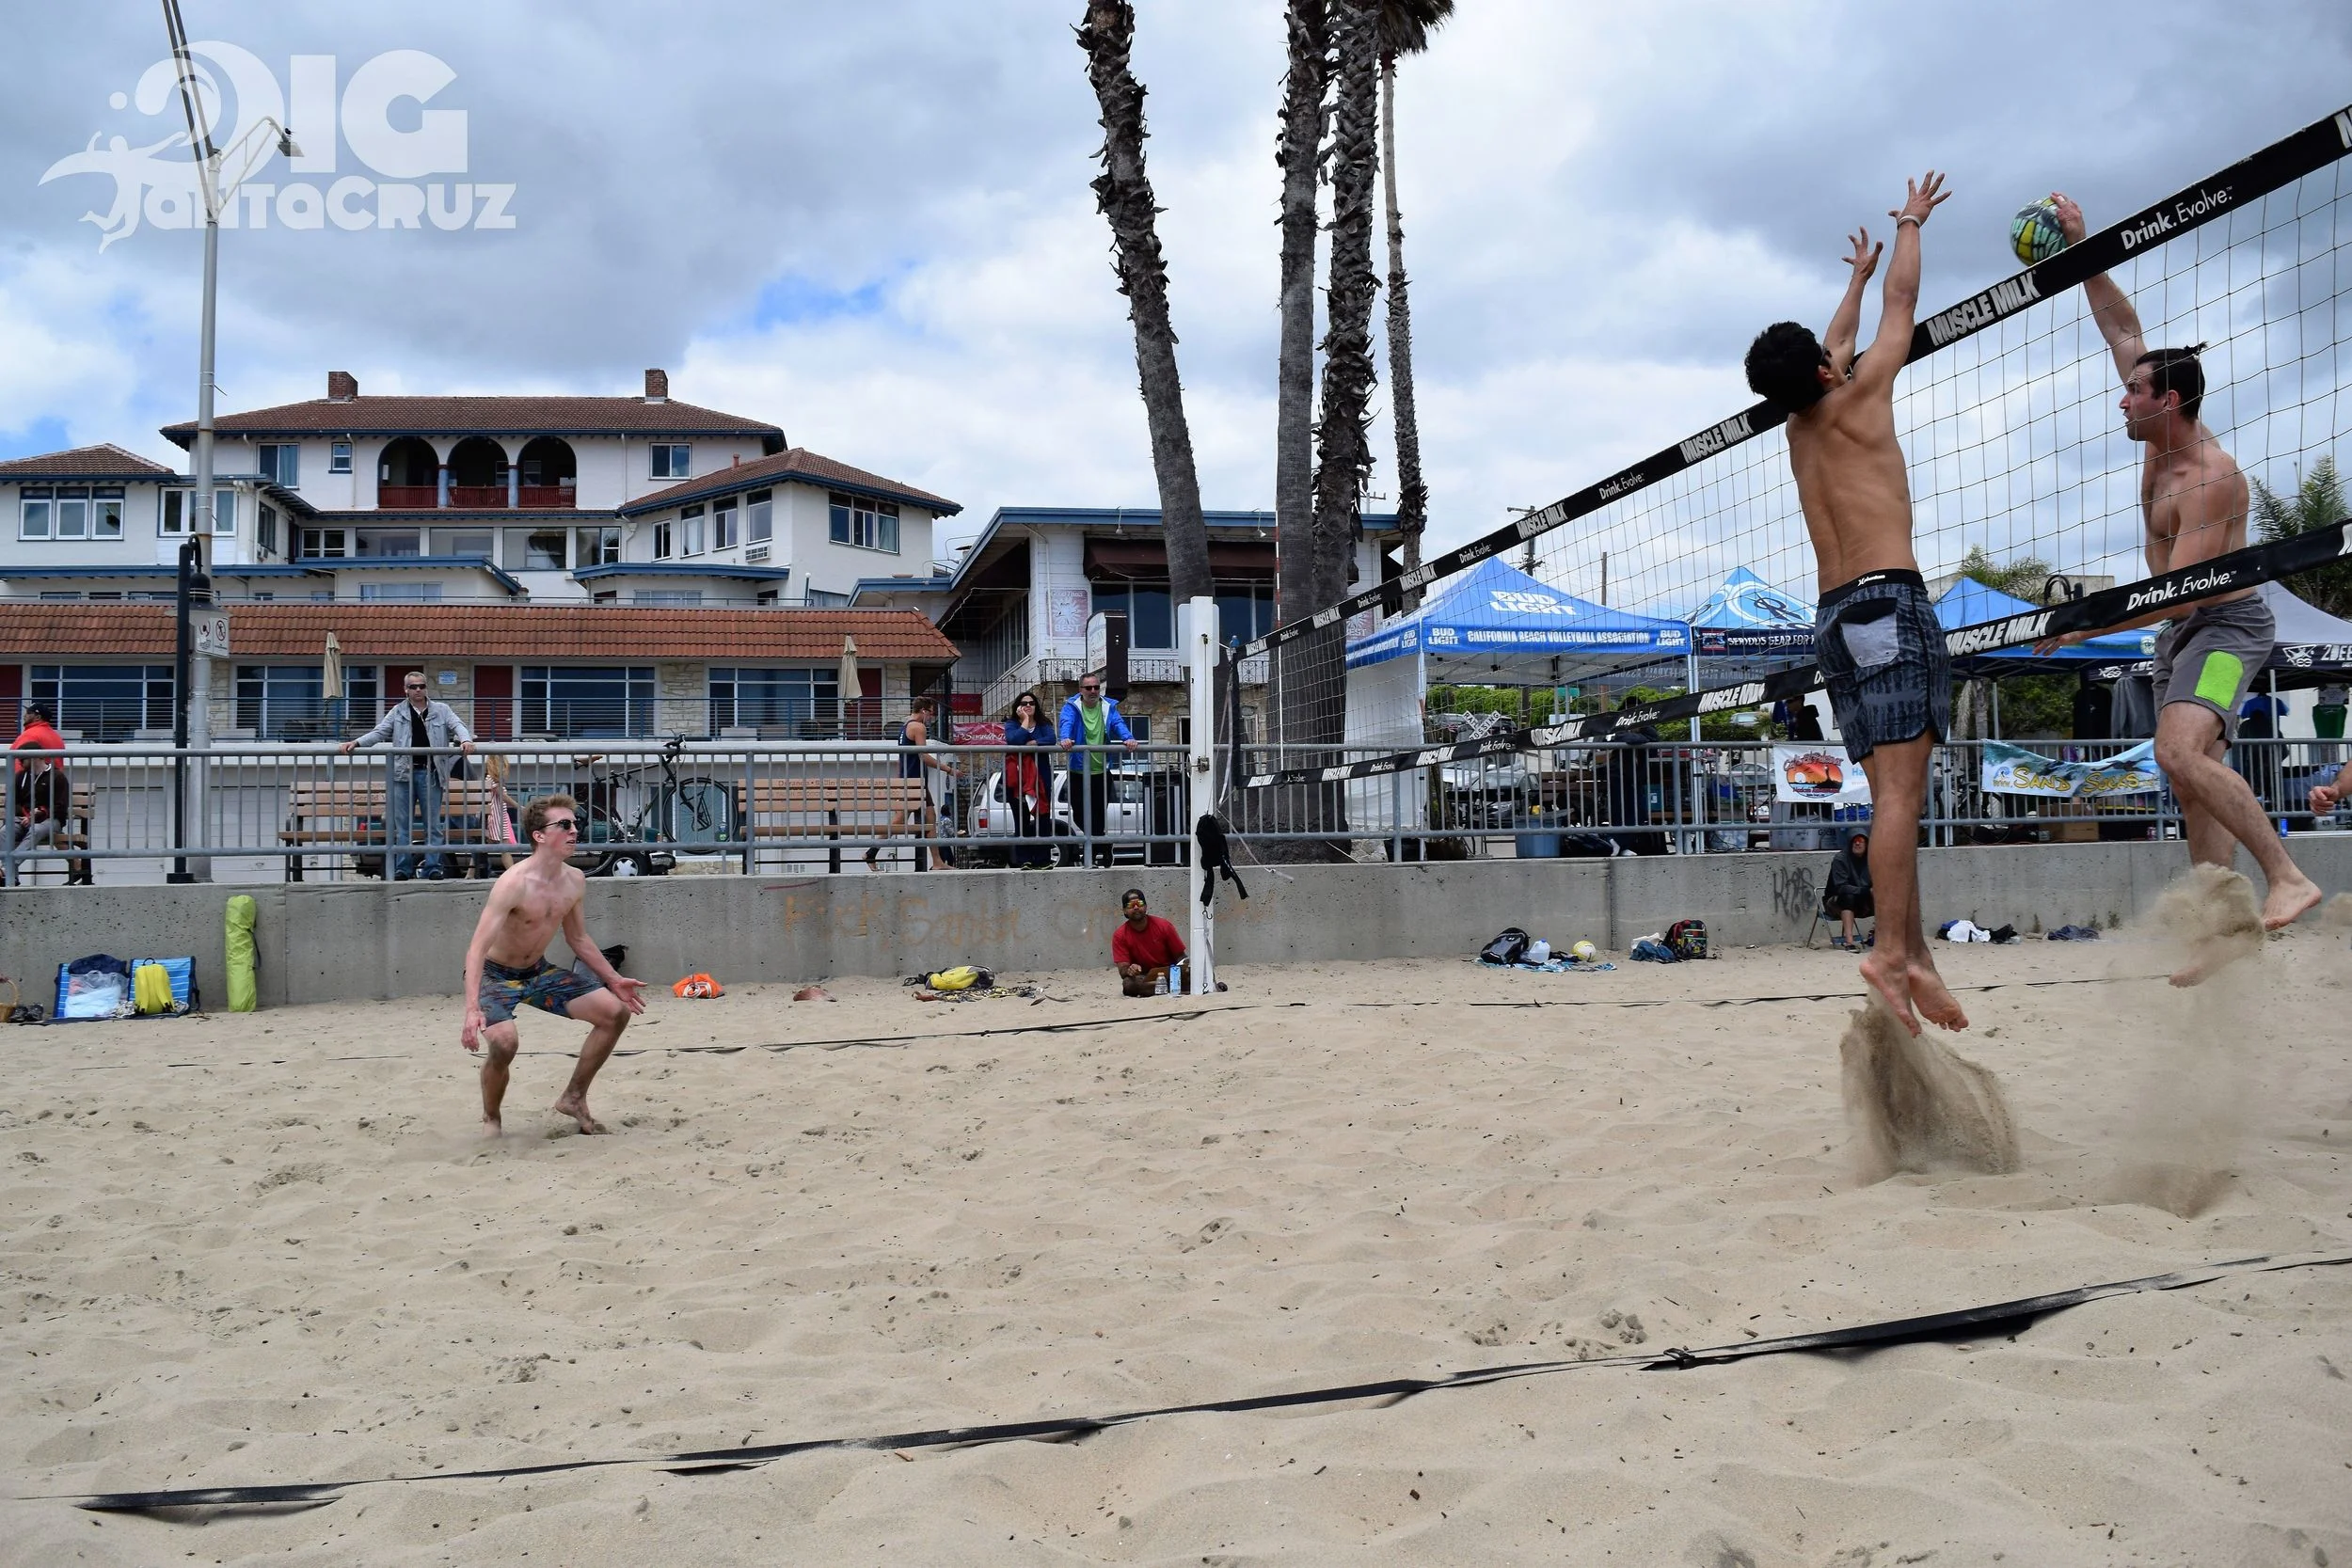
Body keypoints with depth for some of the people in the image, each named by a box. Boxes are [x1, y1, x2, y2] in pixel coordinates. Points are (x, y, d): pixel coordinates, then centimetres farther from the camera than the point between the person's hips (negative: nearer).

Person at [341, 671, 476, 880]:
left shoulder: (441, 710, 9)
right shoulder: (398, 712, 10)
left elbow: (457, 725, -1)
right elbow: (379, 732, 6)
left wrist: (466, 740, -22)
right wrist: (356, 743, -9)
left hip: (430, 772, -1)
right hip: (403, 773, 1)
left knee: (433, 823, 1)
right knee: (403, 824, 4)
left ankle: (433, 868, 4)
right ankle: (403, 868, 9)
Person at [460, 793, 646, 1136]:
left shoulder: (574, 880, -6)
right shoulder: (514, 883, -29)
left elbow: (578, 938, 11)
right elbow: (478, 948, -33)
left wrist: (614, 979, 10)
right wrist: (472, 1010, -44)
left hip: (539, 971, 7)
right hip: (496, 975, -7)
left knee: (616, 1012, -3)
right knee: (503, 1042, -33)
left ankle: (574, 1099, 13)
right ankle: (490, 1119, -1)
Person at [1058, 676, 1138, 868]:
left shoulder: (1109, 707, 6)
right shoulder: (1072, 707, 0)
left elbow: (1118, 724, -10)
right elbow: (1066, 723, -19)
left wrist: (1128, 738, -32)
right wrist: (1065, 738, -42)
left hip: (1101, 771, 1)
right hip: (1078, 772, -1)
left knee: (1100, 815, 3)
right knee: (1080, 814, 2)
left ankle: (1101, 850, 15)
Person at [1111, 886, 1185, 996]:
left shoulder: (1163, 926, -7)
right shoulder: (1119, 936, -7)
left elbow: (1180, 957, -1)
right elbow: (1123, 971, -11)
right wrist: (1129, 971, -36)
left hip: (1168, 974, 0)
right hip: (1141, 977, 0)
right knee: (1128, 984, -35)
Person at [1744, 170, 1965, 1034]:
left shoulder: (1798, 428, 18)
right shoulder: (1856, 401, 1)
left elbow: (1835, 346, 37)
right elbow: (1903, 303, 13)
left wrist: (1857, 276, 51)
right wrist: (1911, 226, 30)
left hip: (1835, 615, 8)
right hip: (1887, 600, -8)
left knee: (1894, 792, 5)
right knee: (1900, 788, -16)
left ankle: (1915, 952, 0)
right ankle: (1892, 953, -24)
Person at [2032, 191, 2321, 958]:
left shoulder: (2209, 478, -21)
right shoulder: (2162, 439, 3)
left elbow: (2179, 590, -26)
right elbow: (2124, 330, 10)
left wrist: (2086, 625, -27)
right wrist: (2080, 248, 6)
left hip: (2225, 624, -9)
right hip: (2182, 631, 9)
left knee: (2180, 752, -31)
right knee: (2194, 784, 3)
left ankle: (2288, 877, -25)